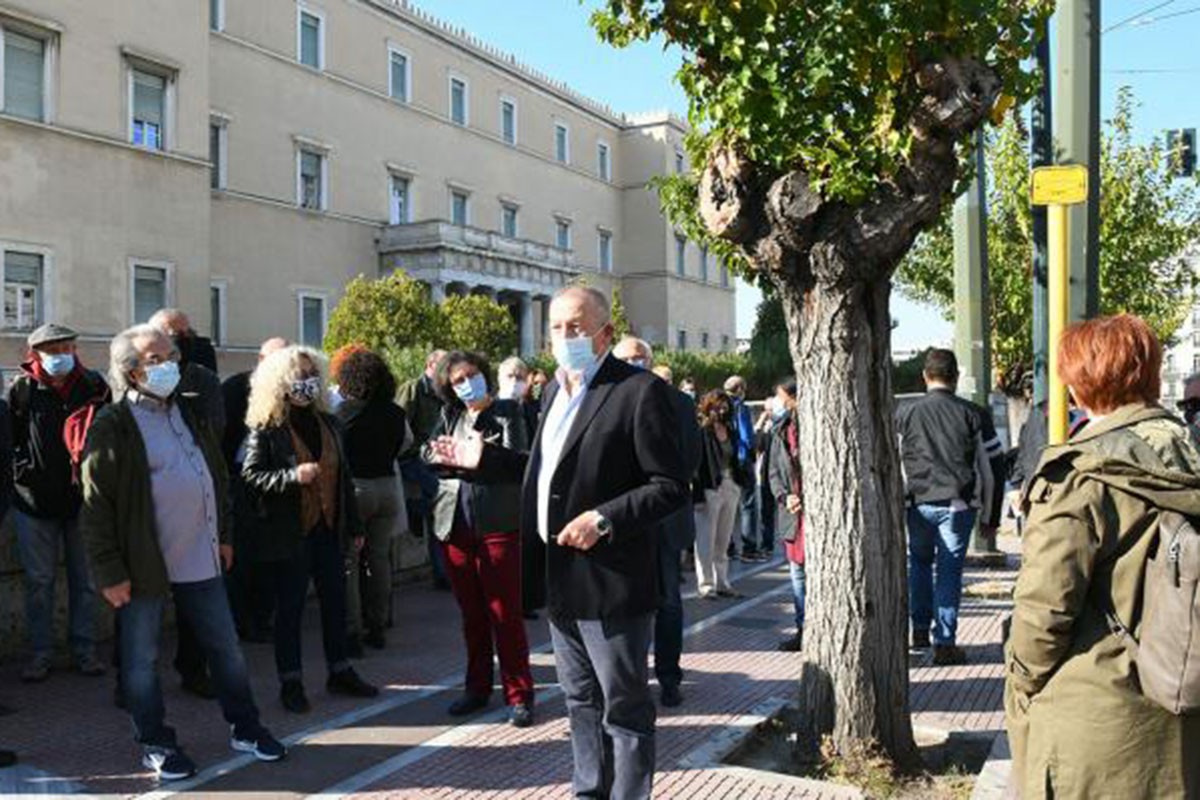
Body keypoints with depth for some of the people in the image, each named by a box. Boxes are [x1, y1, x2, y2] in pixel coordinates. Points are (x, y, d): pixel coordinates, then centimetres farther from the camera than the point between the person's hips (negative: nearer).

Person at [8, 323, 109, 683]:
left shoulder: (94, 386, 0)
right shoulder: (21, 389, -2)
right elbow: (11, 438, 2)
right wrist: (25, 471, -8)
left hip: (83, 497, 1)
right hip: (35, 501, -1)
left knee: (85, 580, 8)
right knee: (38, 581, 7)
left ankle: (85, 649, 19)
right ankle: (40, 653, 17)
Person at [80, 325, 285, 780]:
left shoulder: (191, 413, 9)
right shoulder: (112, 427, -10)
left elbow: (216, 475, 18)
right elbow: (96, 507, -11)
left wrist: (223, 534, 17)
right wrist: (110, 572, -13)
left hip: (199, 558, 6)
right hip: (143, 563, -5)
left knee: (226, 648, 13)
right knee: (142, 658, 8)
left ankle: (244, 728, 27)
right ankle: (155, 744, 23)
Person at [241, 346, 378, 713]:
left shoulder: (328, 424, 10)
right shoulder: (266, 429, -7)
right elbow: (250, 475, -12)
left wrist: (354, 525, 13)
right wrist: (293, 476, -24)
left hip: (329, 528, 6)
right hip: (290, 532, -5)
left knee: (335, 601, 13)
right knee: (290, 607, 5)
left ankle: (340, 672, 26)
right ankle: (291, 682, 16)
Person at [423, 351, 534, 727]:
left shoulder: (508, 411, 1)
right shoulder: (449, 415, 15)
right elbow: (429, 456, 5)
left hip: (497, 523, -4)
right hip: (455, 523, 4)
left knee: (505, 612, -2)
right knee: (471, 612, 13)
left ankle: (519, 694, 7)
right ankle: (477, 687, 25)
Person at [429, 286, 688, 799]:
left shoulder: (639, 391, -14)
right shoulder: (556, 389, 12)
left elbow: (671, 486, -16)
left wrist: (604, 519, -24)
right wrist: (485, 458, 15)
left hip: (610, 581, -8)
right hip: (561, 579, 8)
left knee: (624, 708, 5)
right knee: (581, 700, 21)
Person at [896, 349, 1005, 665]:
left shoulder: (904, 414, 1)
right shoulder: (974, 414, 1)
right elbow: (993, 467, 3)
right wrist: (991, 516, 10)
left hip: (918, 503, 1)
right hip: (958, 504, -1)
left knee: (919, 561, 21)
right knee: (950, 569, 4)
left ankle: (919, 630, 24)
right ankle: (944, 642, 3)